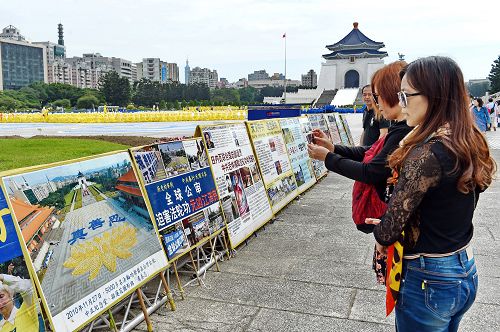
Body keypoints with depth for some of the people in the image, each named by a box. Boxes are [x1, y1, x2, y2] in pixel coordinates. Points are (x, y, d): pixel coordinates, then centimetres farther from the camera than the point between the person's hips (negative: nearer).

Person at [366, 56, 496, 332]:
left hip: (428, 279, -8)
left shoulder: (427, 153, -27)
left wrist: (380, 236, -2)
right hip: (465, 272, 8)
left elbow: (388, 232, -23)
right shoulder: (470, 144, 0)